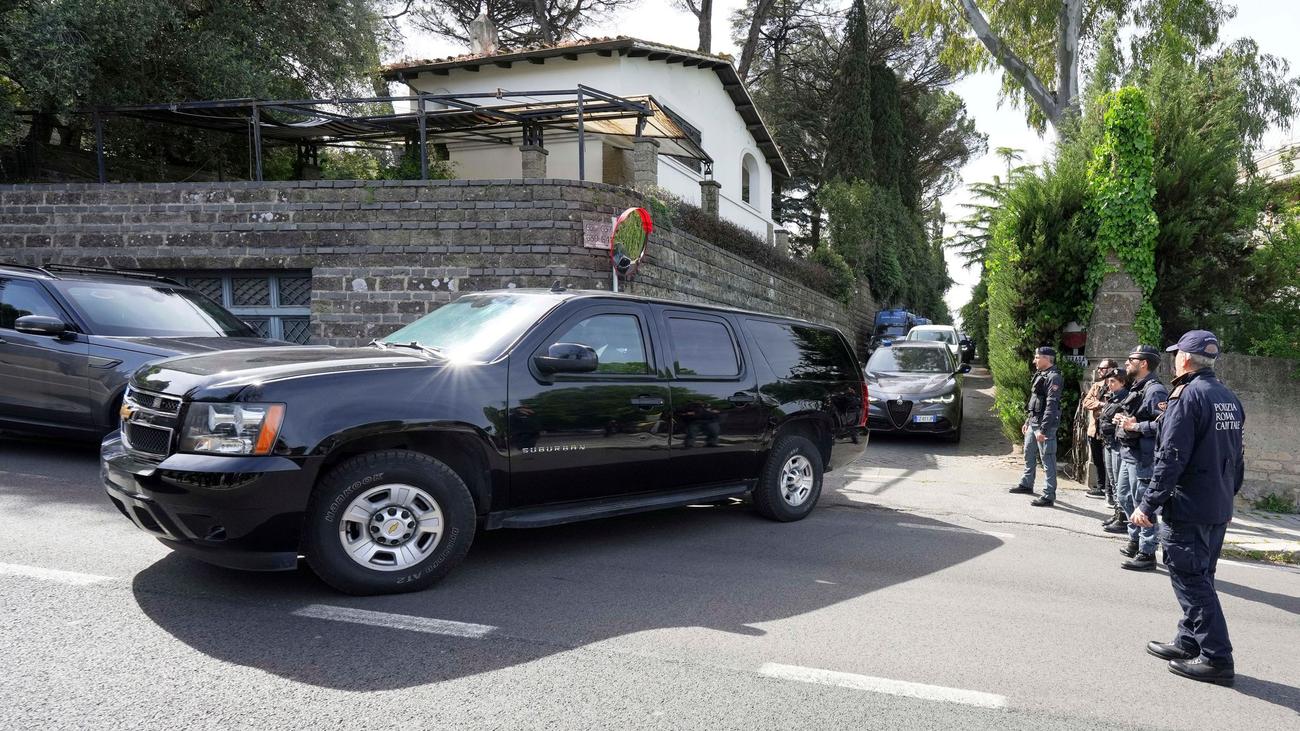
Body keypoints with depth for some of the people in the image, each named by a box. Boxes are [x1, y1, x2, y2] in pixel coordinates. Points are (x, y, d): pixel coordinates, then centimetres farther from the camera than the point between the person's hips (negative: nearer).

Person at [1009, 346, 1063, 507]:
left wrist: (1043, 430, -25)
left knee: (1048, 460, -6)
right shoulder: (1040, 375, 14)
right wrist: (1027, 421, 22)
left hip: (1045, 425, -10)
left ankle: (1049, 496, -4)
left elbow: (1051, 406, -22)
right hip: (1033, 422, 10)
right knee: (1029, 454, 21)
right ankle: (1026, 484, 37)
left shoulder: (1053, 377, -16)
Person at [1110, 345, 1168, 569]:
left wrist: (1135, 426, -21)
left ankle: (1147, 554, 4)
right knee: (1125, 499, 20)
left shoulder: (1155, 390, -16)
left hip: (1143, 457, -11)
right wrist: (1123, 420, 7)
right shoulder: (1137, 388, 15)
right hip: (1128, 454, 11)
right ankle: (1135, 541, 33)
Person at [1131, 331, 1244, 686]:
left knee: (1190, 580, -2)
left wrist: (1149, 505, -17)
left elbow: (1171, 459, -21)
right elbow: (1237, 458, 17)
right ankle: (1188, 643, 27)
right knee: (1200, 577, 17)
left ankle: (1216, 658, 0)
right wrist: (1227, 494, 24)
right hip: (1220, 509, 9)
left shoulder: (1188, 396, -16)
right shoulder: (1230, 398, 11)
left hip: (1187, 509, -9)